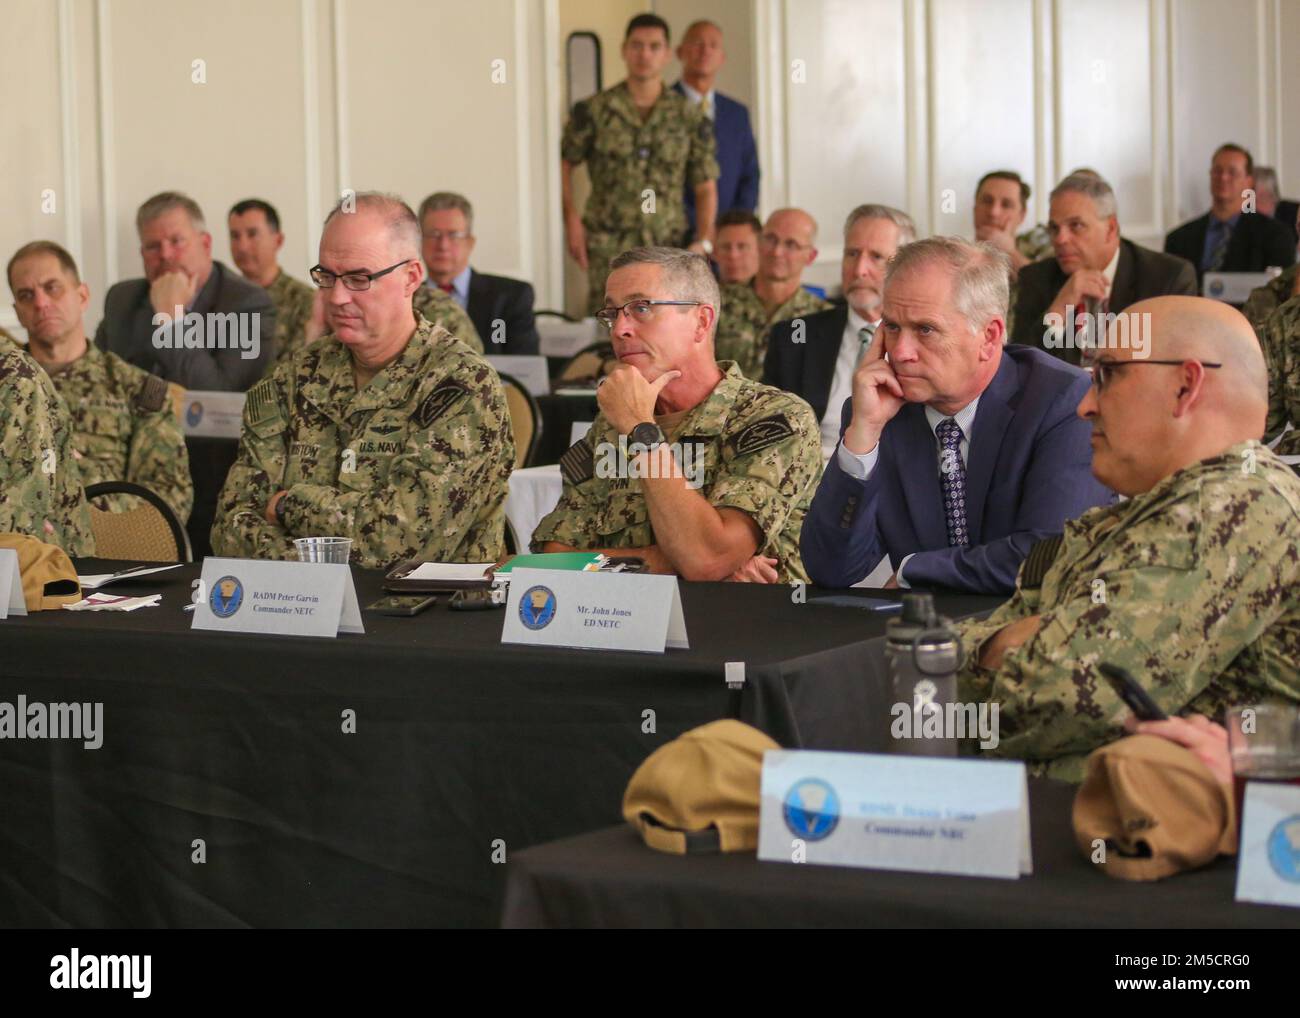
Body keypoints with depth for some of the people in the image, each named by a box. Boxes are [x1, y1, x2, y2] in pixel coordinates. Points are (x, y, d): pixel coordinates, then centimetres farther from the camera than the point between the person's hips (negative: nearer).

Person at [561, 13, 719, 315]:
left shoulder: (689, 117, 6)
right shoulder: (594, 111, 2)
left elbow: (706, 187, 8)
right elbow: (563, 163, 9)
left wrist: (704, 242, -5)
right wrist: (571, 219, -4)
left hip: (670, 247, 2)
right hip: (609, 248, -2)